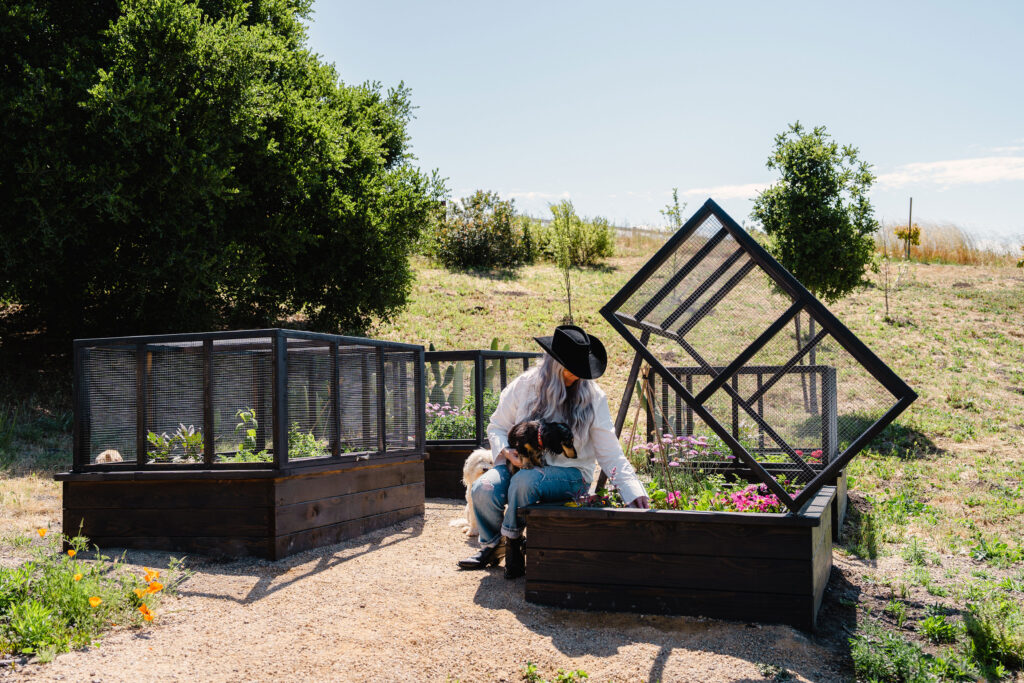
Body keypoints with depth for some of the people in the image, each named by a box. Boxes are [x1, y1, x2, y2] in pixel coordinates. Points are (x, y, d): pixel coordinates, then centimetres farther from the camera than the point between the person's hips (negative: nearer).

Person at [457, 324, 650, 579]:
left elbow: (610, 452, -3)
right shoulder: (524, 385, -1)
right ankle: (492, 546, 4)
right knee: (483, 489, -27)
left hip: (570, 473, -2)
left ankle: (512, 543, -8)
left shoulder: (593, 398, -3)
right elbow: (497, 426, 10)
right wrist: (506, 451, -12)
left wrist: (633, 491, -13)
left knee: (524, 481, -34)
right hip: (522, 465, 2)